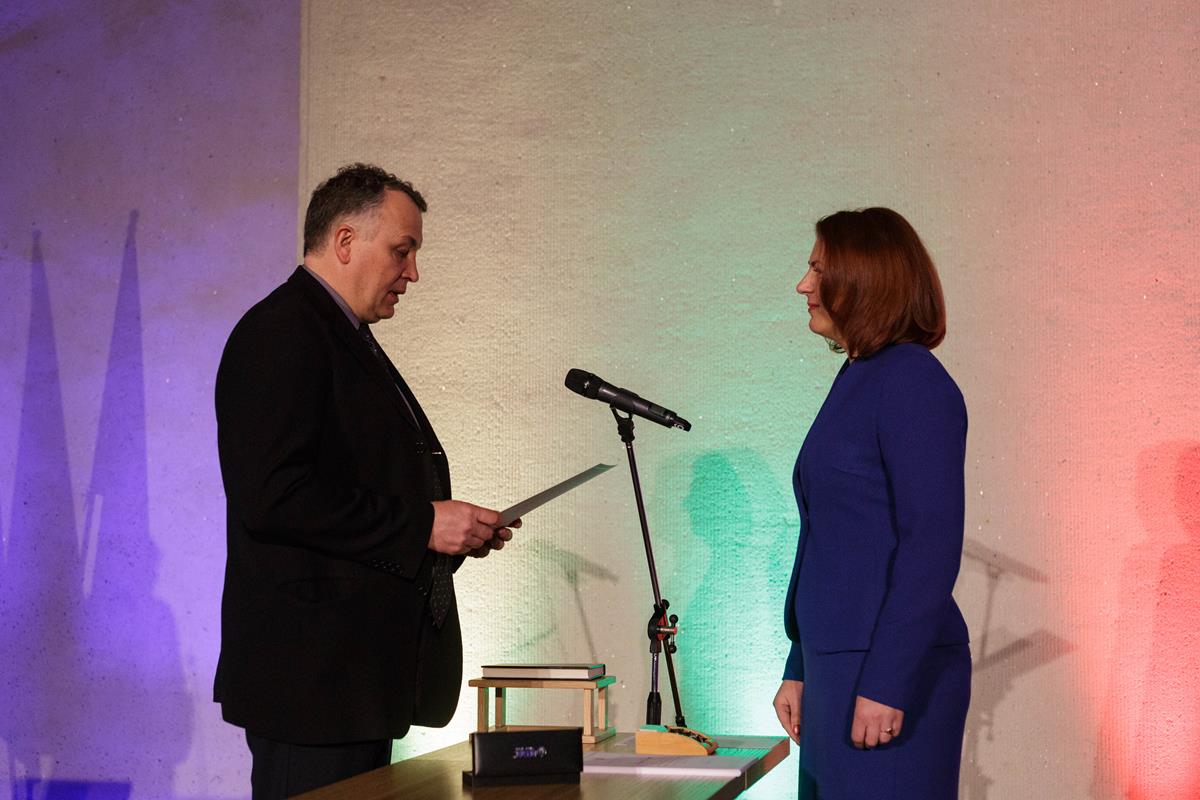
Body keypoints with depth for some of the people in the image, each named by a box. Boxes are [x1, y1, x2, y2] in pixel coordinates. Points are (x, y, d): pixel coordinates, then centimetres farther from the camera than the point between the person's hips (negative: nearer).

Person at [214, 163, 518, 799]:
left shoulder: (346, 340, 22)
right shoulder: (282, 332, -11)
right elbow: (272, 496, -22)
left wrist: (456, 531, 11)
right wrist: (421, 525, -17)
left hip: (361, 672, 10)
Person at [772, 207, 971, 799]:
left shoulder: (913, 383, -12)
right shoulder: (855, 381, 15)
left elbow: (932, 541, -18)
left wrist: (887, 684, -20)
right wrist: (799, 670, 18)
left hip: (890, 675, -9)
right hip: (836, 668, 9)